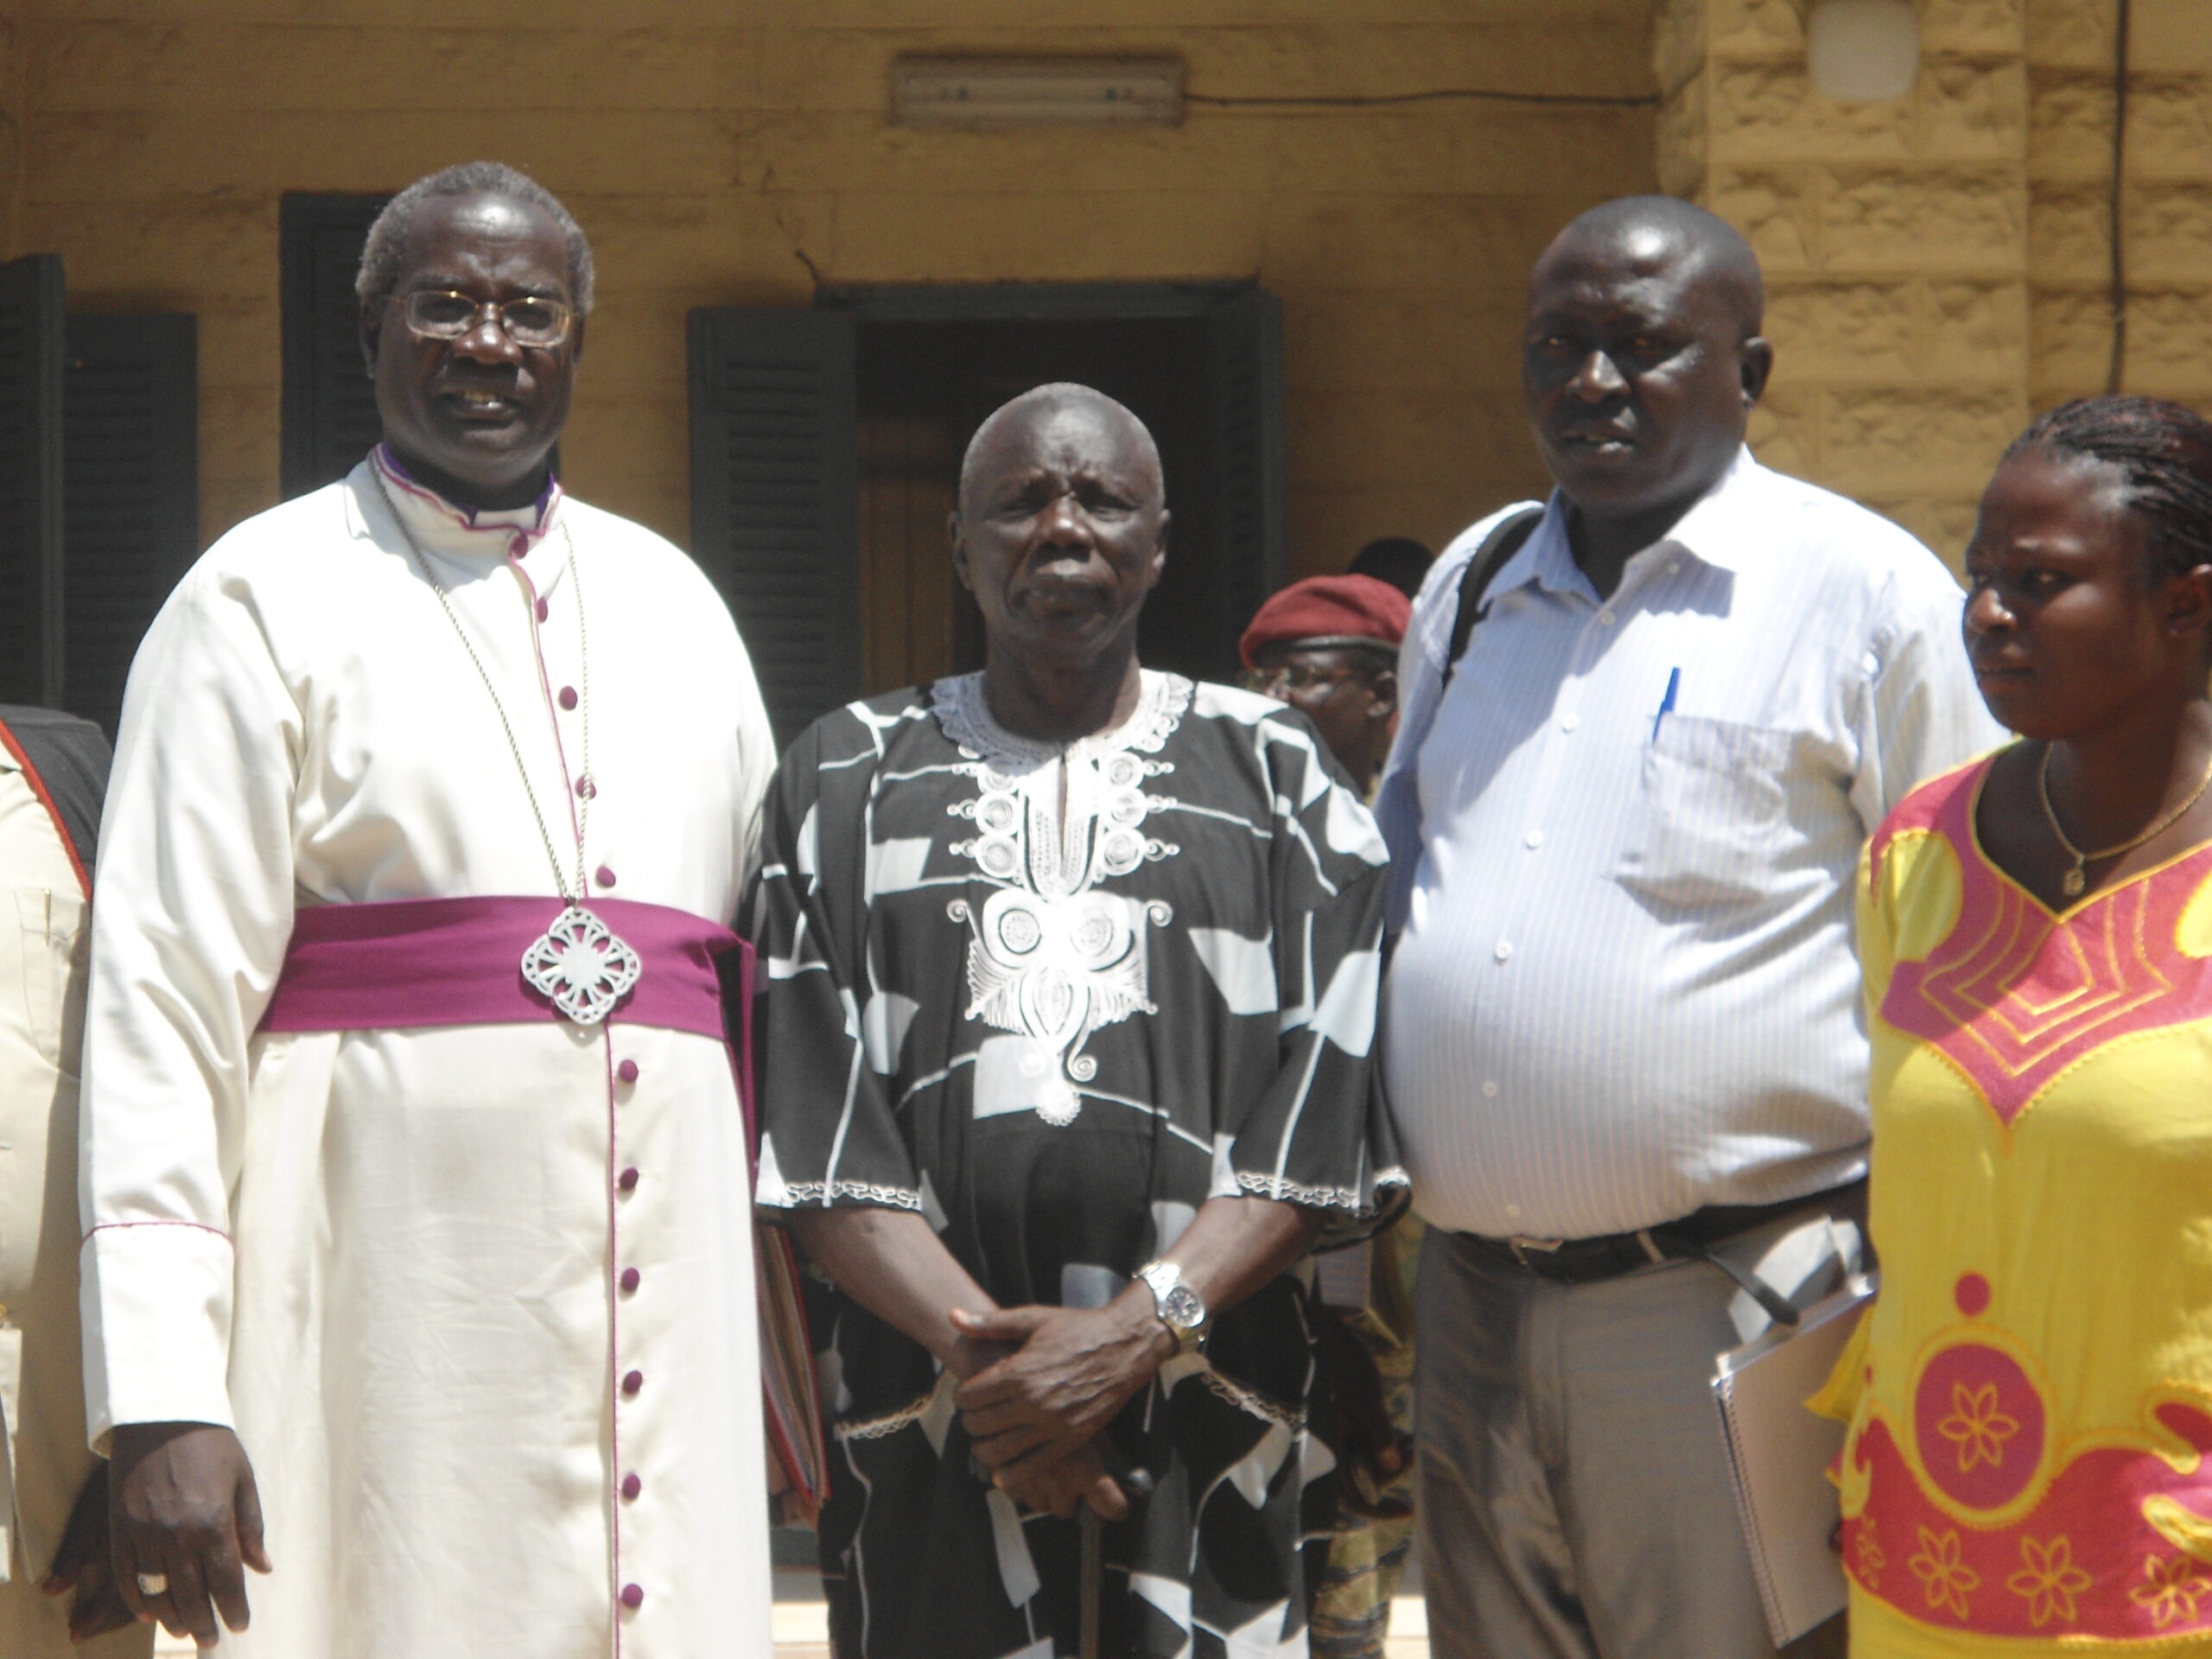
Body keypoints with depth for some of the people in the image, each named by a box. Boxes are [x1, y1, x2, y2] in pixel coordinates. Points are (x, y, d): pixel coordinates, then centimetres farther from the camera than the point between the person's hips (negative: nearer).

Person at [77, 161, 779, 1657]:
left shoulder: (674, 606, 17)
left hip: (667, 1304, 5)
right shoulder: (266, 600, 1)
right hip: (386, 1298, -4)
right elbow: (163, 1004, -7)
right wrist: (161, 1402, -15)